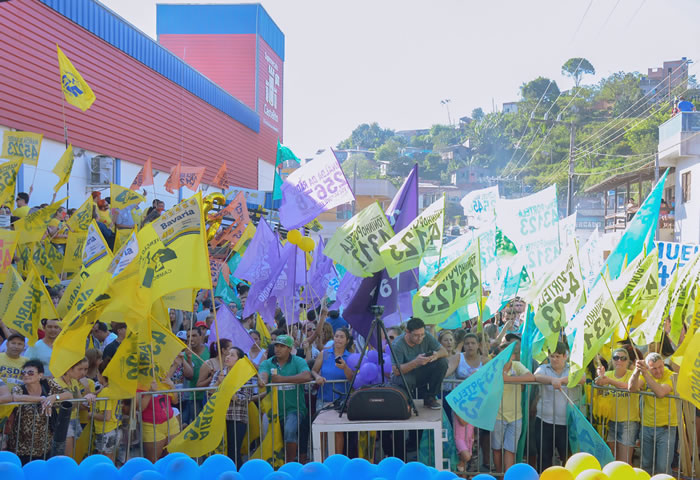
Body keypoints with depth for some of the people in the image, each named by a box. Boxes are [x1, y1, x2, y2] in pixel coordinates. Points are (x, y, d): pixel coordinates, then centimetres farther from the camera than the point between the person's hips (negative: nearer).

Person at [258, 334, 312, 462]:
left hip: (294, 409, -4)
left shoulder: (298, 361, 1)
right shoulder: (267, 363, 9)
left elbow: (307, 376, -18)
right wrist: (261, 380, -38)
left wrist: (282, 379, -18)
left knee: (290, 430, -28)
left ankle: (290, 463, -16)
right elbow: (263, 375, -11)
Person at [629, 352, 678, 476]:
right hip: (646, 427, 4)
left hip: (666, 428, -4)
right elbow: (632, 388, -15)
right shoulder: (644, 375, 2)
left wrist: (645, 374, -32)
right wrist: (637, 371, -30)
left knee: (662, 467, -8)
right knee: (645, 465, 12)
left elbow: (660, 393, -28)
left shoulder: (671, 376, -10)